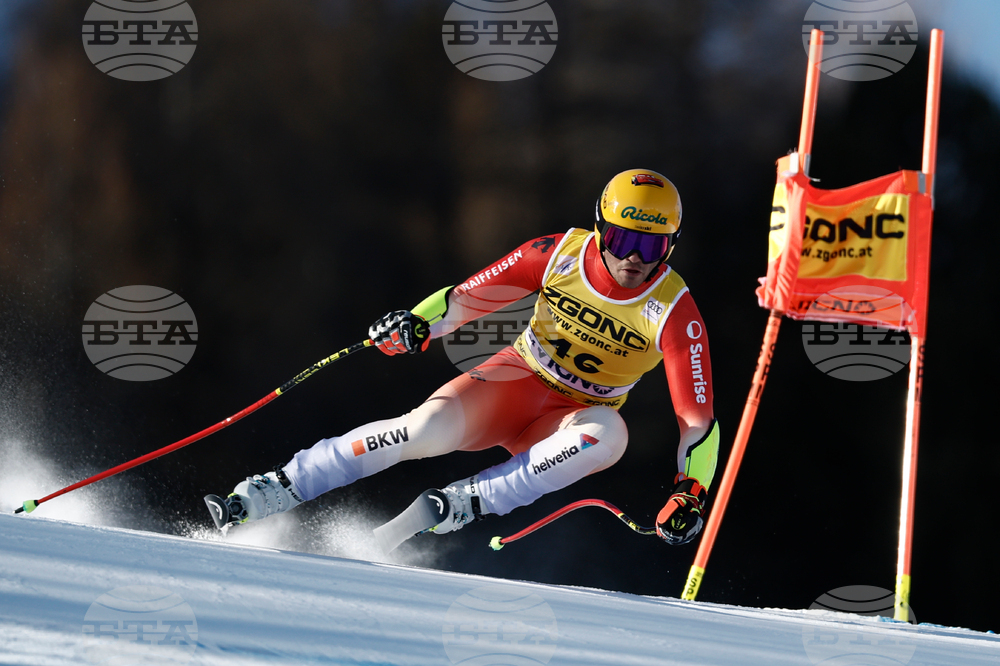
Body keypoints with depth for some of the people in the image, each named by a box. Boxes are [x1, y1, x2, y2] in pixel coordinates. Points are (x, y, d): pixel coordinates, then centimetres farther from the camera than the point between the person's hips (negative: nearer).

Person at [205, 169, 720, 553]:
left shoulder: (673, 313, -18)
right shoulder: (559, 255, -14)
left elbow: (698, 418, -17)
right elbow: (472, 296, -4)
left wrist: (690, 492, -29)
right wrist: (419, 322, -22)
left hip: (578, 416, 0)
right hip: (519, 382, 1)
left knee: (608, 434, -37)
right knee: (432, 426, -28)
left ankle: (459, 505, -37)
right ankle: (265, 493, -24)